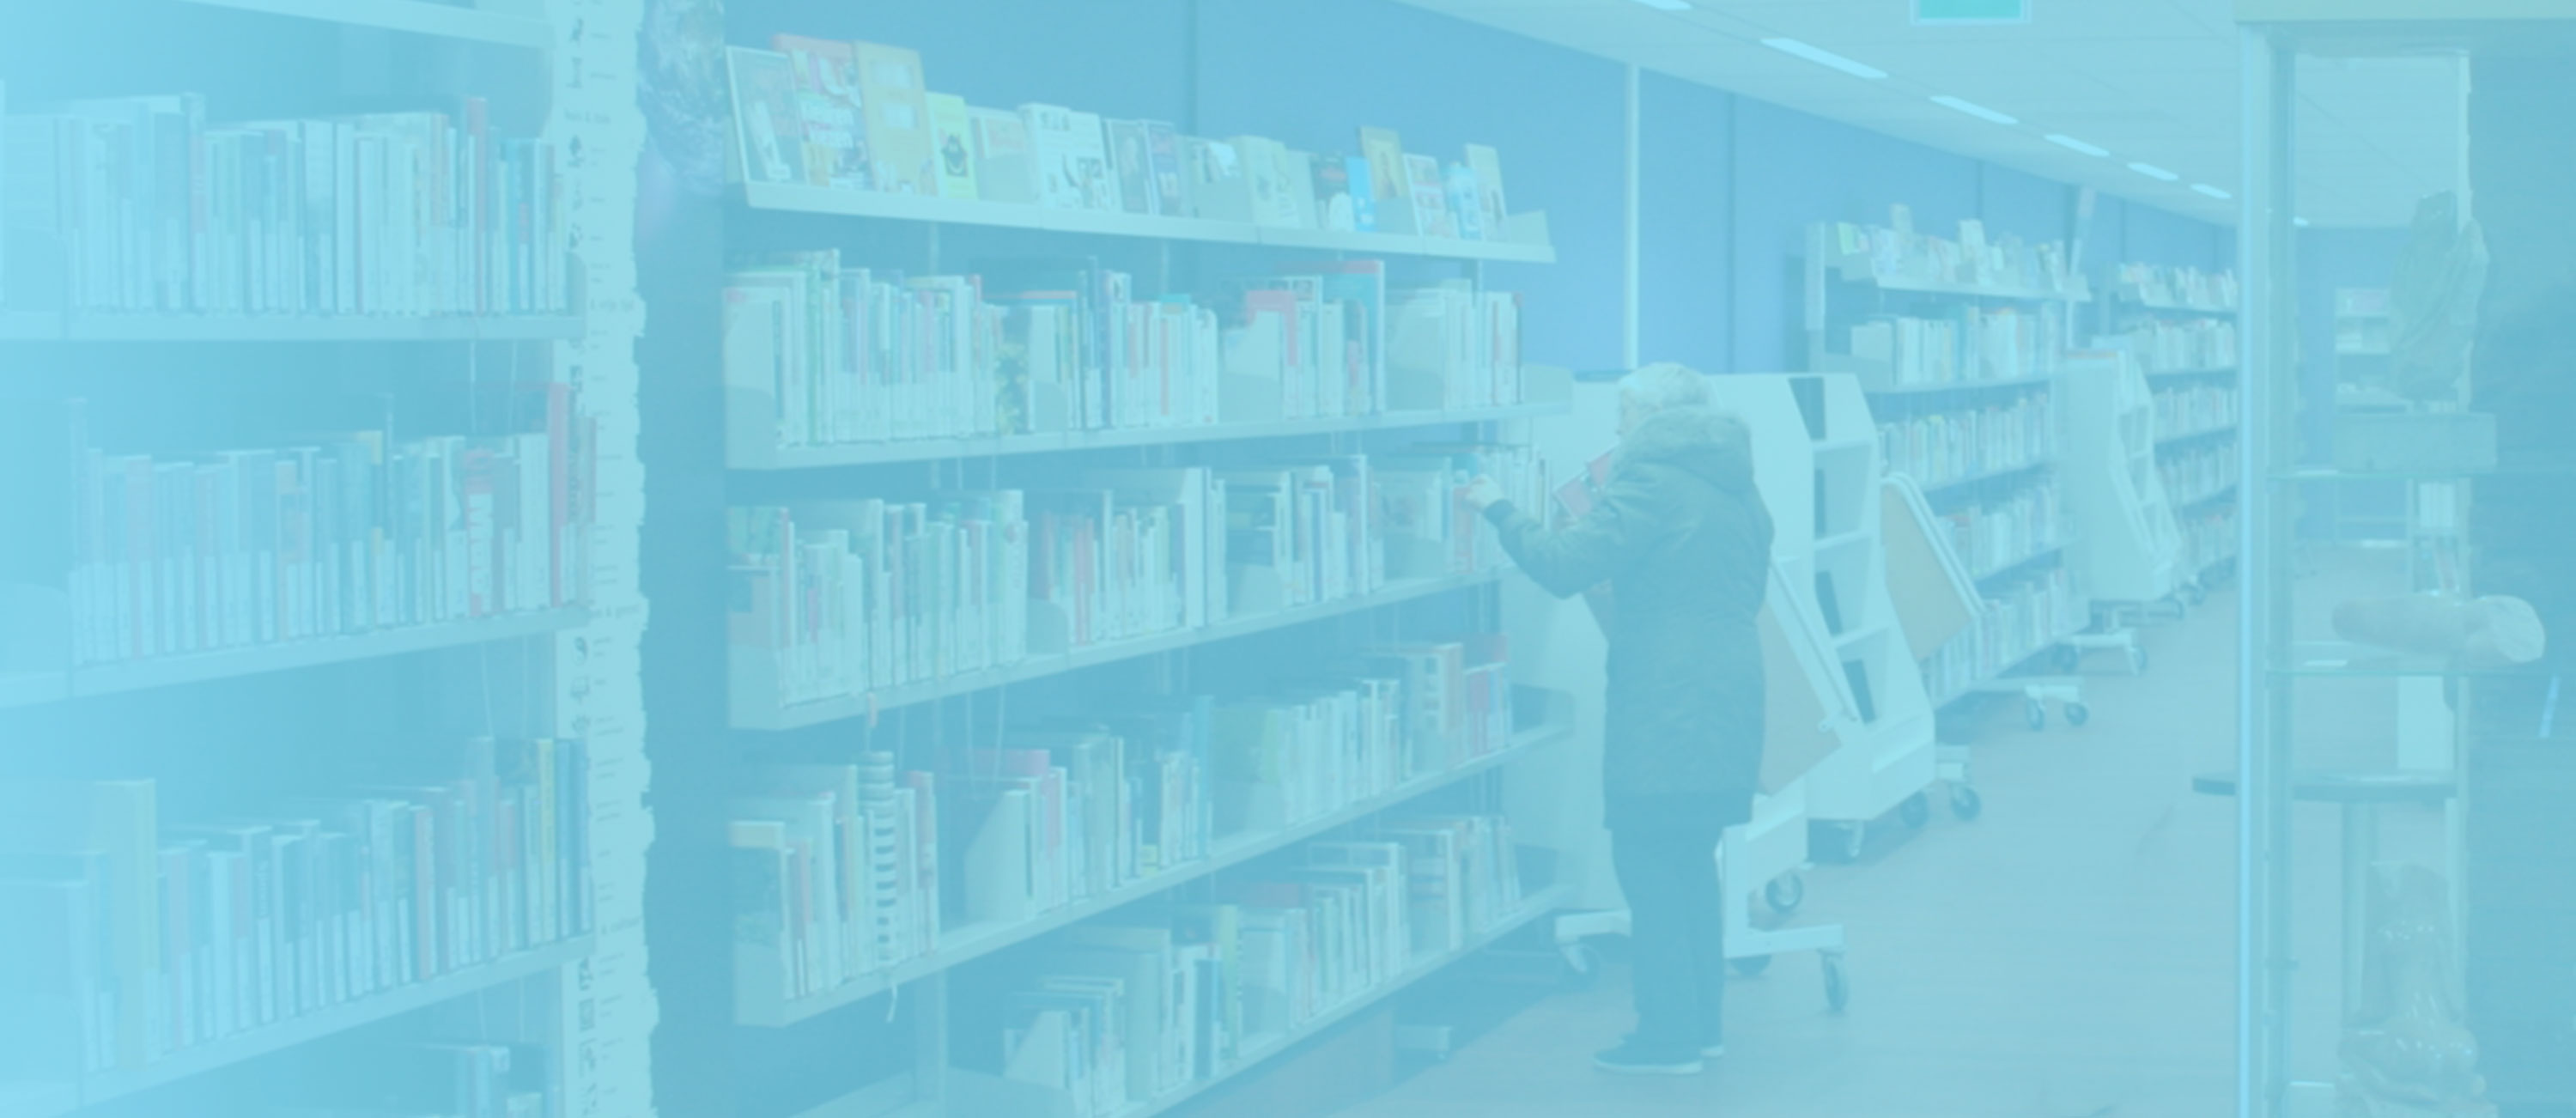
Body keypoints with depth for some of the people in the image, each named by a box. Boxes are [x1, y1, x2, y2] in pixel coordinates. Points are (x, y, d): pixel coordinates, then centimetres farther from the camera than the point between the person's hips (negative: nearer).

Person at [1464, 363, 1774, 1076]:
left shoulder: (1649, 482, -12)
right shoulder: (1735, 486, 15)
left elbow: (1564, 566, -17)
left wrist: (1499, 509, -3)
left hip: (1665, 707, -9)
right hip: (1730, 696, 9)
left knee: (1648, 861, -3)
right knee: (1691, 858, 15)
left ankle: (1669, 1037, -2)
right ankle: (1700, 1023, 20)